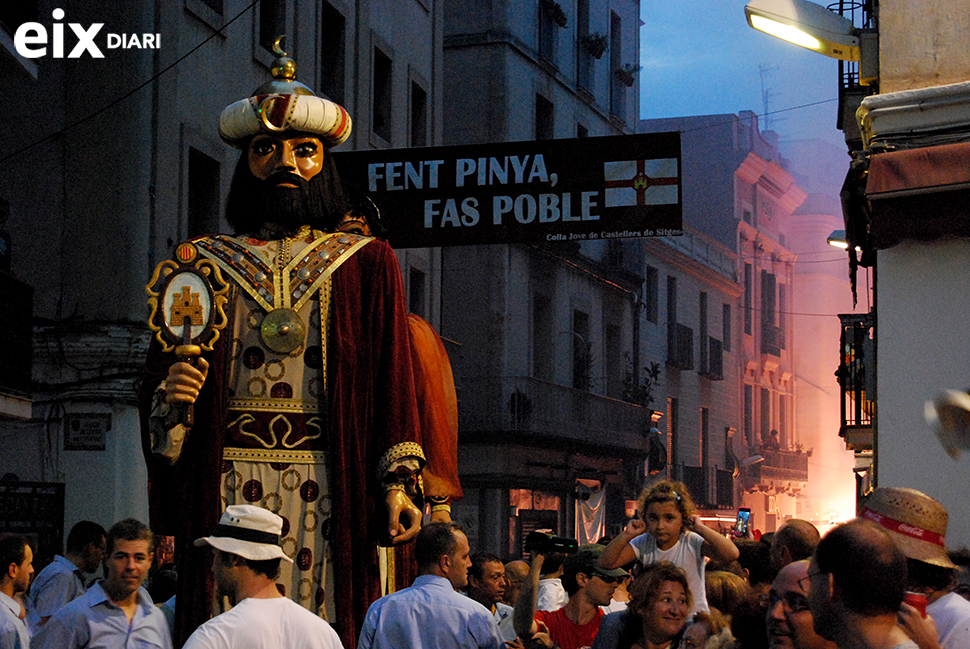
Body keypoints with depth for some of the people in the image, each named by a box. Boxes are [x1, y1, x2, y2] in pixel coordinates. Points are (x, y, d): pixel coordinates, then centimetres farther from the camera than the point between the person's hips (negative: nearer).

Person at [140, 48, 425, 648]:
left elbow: (393, 380, 5)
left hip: (331, 483, 0)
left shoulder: (368, 264, 12)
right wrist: (171, 393, -10)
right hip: (226, 488, 1)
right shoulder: (200, 264, 14)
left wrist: (398, 482, -5)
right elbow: (158, 384, 13)